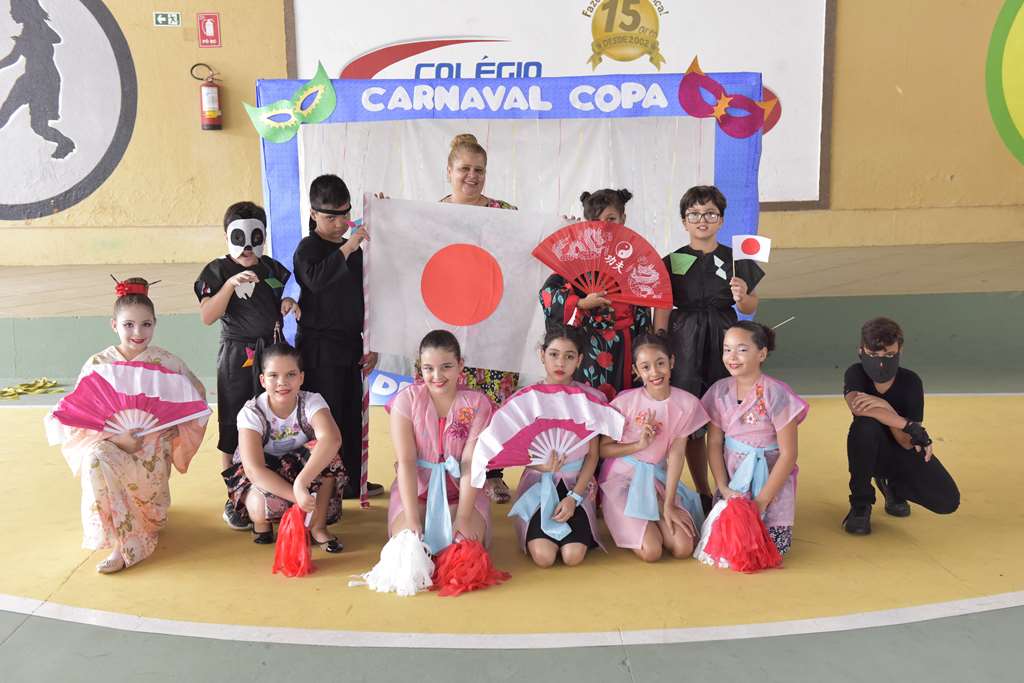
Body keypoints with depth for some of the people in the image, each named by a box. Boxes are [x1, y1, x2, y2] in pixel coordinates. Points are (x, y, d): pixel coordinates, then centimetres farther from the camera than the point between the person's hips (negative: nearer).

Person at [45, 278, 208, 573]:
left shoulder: (167, 362, -2)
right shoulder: (98, 364, -2)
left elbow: (197, 395, 4)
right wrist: (116, 437, -19)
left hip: (153, 445, 0)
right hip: (108, 441, 0)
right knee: (96, 460, -33)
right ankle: (122, 542, -23)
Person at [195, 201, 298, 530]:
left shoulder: (273, 269, 7)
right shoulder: (218, 271, -5)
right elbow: (206, 316, -15)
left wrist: (287, 304, -3)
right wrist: (231, 283, -25)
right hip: (237, 357, -4)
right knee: (234, 430, 3)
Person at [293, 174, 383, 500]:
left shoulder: (355, 250, 12)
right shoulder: (309, 248, -7)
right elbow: (316, 278, -31)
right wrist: (346, 248, -33)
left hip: (351, 345, 7)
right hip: (319, 347, -7)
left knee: (353, 415, 13)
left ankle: (352, 481, 26)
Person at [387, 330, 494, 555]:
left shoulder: (477, 403, -7)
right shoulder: (406, 400, -7)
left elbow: (471, 464, -13)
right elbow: (406, 461, -14)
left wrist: (463, 518, -21)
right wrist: (412, 519, -21)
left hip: (461, 491, 0)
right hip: (415, 489, 0)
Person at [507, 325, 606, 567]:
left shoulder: (591, 399, -3)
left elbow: (593, 455, -1)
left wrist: (574, 497, -11)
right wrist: (538, 464, -22)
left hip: (576, 484, 0)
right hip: (539, 483, 0)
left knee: (573, 555, -20)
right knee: (543, 556, -21)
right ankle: (537, 531, 14)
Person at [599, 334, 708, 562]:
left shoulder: (686, 403, -8)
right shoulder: (625, 401, -14)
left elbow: (676, 453, -8)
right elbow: (603, 449, -7)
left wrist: (669, 504, -12)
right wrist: (639, 445, -23)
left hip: (658, 478, 3)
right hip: (622, 479, -3)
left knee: (683, 548, -12)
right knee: (651, 552, -17)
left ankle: (652, 521, 16)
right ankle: (630, 524, 15)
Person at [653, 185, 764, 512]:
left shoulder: (735, 260, 5)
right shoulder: (672, 262, 4)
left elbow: (750, 308, 10)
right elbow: (662, 312, 3)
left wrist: (742, 297, -12)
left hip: (723, 344, 0)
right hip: (685, 348, 0)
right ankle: (702, 493, 20)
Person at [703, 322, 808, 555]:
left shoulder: (775, 394, -15)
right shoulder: (720, 391, -3)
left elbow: (788, 454, -14)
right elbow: (714, 443, 1)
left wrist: (761, 501, -15)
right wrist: (724, 488, -10)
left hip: (771, 477, -3)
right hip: (733, 476, 3)